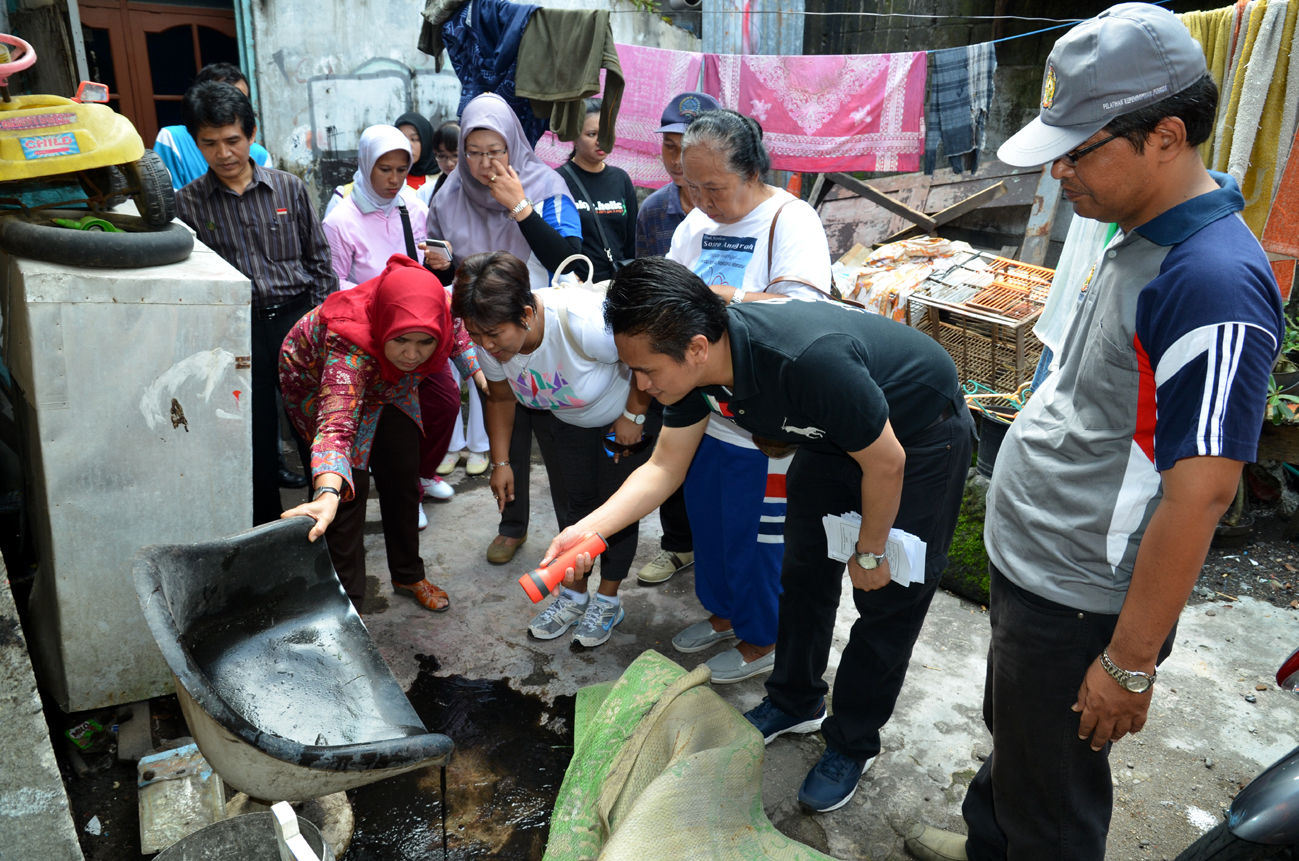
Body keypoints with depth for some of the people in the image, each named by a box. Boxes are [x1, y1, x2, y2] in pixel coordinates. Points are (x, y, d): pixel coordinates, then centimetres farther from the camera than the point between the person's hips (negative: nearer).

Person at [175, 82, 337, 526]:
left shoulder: (288, 188, 3)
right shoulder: (187, 203, 1)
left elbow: (319, 259, 8)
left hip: (296, 316, 1)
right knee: (256, 434, 5)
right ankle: (266, 528, 21)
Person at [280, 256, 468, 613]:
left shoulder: (444, 312, -33)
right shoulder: (349, 343, -48)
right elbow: (336, 422, -60)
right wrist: (328, 493, -75)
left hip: (385, 385, 5)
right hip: (318, 384, -5)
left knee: (402, 474, 8)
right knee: (351, 483, -15)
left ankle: (408, 575, 29)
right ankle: (347, 604, 0)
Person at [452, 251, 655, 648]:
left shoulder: (584, 322, -43)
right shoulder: (491, 339, -23)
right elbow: (500, 398, -3)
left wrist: (633, 416, -21)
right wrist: (500, 462, -3)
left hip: (627, 411, -5)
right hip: (567, 420, 5)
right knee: (574, 499, 11)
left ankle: (608, 600, 19)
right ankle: (574, 594, 29)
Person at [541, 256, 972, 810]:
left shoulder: (809, 360, -43)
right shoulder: (696, 362, -20)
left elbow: (887, 463, -28)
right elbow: (665, 468, -9)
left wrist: (869, 553, -12)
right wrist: (587, 530, -24)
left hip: (920, 435, -7)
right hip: (832, 433, 7)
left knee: (888, 597, 2)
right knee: (804, 571, 14)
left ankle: (852, 742, 22)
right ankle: (796, 702, 36)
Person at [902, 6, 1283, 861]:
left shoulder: (1213, 284, -26)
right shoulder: (1138, 242, 4)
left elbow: (1197, 497, -26)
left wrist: (1130, 663, -20)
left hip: (1079, 602, -9)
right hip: (1031, 567, 9)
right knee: (1011, 736, 29)